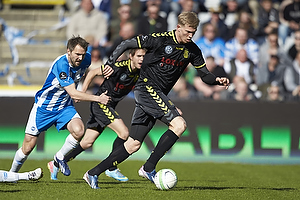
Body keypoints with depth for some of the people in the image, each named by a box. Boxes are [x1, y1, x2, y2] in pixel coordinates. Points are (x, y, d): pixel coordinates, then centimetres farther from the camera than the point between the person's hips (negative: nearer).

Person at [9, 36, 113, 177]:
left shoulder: (85, 59, -12)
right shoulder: (61, 64, -31)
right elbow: (73, 94, -33)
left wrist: (107, 69, -10)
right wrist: (98, 98, -31)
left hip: (64, 107, 5)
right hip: (43, 107, -5)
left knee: (79, 130, -25)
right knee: (28, 147, 0)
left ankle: (60, 157, 2)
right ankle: (12, 173, 26)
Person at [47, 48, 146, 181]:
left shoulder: (140, 73, -2)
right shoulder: (119, 67, -20)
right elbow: (93, 72, -11)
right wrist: (81, 93, -15)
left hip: (109, 107, 7)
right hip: (101, 103, -7)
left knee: (87, 142, 8)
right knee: (123, 133, -17)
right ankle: (111, 169, -5)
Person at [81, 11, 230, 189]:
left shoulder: (192, 50, 5)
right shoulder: (160, 40, -15)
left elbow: (205, 75, 9)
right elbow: (128, 44, -8)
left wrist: (217, 81, -11)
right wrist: (110, 64, -11)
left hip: (159, 96, 7)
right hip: (146, 87, -7)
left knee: (134, 144, 5)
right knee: (179, 124, -21)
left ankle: (93, 174, 11)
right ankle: (149, 168, -16)